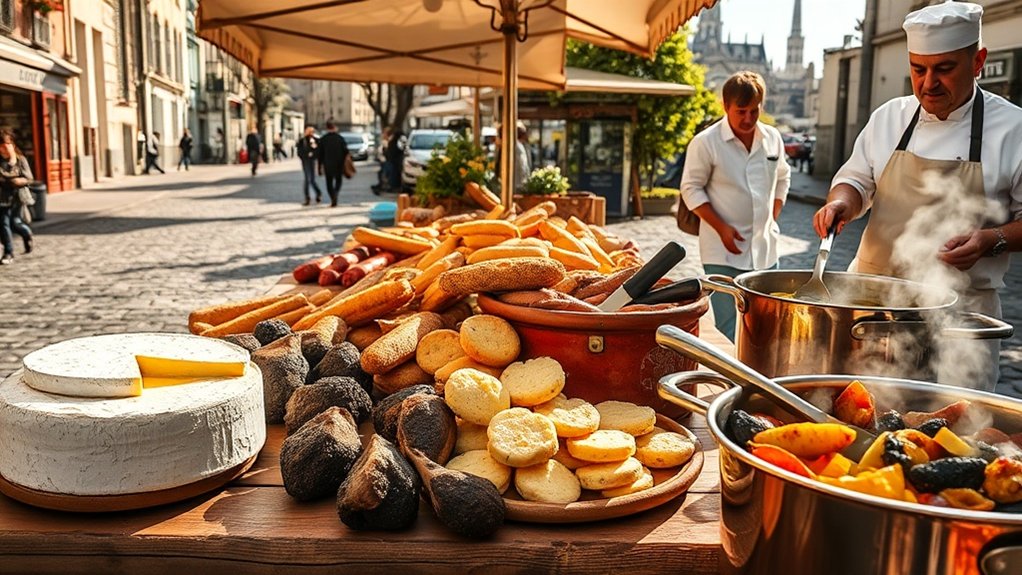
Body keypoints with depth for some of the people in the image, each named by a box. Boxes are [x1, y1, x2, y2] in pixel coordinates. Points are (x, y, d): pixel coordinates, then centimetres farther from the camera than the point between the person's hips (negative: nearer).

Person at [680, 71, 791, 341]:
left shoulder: (772, 137, 6)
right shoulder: (705, 142, -10)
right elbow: (691, 188, -6)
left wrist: (773, 217, 10)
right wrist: (722, 228, -13)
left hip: (766, 250, 5)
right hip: (724, 252, -5)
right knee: (729, 333, -5)